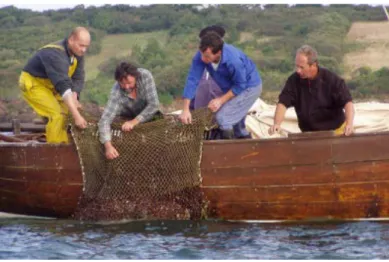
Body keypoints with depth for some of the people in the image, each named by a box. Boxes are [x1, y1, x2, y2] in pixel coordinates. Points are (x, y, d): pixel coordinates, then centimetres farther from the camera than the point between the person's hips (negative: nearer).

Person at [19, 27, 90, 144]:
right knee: (57, 114, -21)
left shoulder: (77, 53, -9)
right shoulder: (56, 55, -36)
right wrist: (76, 115, -49)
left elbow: (78, 78, -8)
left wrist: (74, 98, -28)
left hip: (50, 85, 9)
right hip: (33, 83, -9)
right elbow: (63, 86, -44)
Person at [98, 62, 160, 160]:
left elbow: (154, 104, -30)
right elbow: (105, 120, -40)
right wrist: (108, 146, -55)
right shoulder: (116, 92, -35)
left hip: (149, 114, 1)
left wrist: (134, 122, -39)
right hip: (127, 117, -1)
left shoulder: (145, 76, -32)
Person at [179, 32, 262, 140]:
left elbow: (240, 85, -25)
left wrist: (221, 100, -23)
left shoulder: (233, 60, -40)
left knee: (223, 117, -20)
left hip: (249, 86, -7)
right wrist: (185, 109, -30)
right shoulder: (201, 56, -26)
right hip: (231, 88, 7)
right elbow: (192, 79, -26)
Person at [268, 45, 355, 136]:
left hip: (335, 131, -2)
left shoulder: (332, 79, -14)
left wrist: (349, 124, -34)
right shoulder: (294, 80, -6)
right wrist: (277, 124, -27)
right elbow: (283, 103, -9)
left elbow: (347, 102, -17)